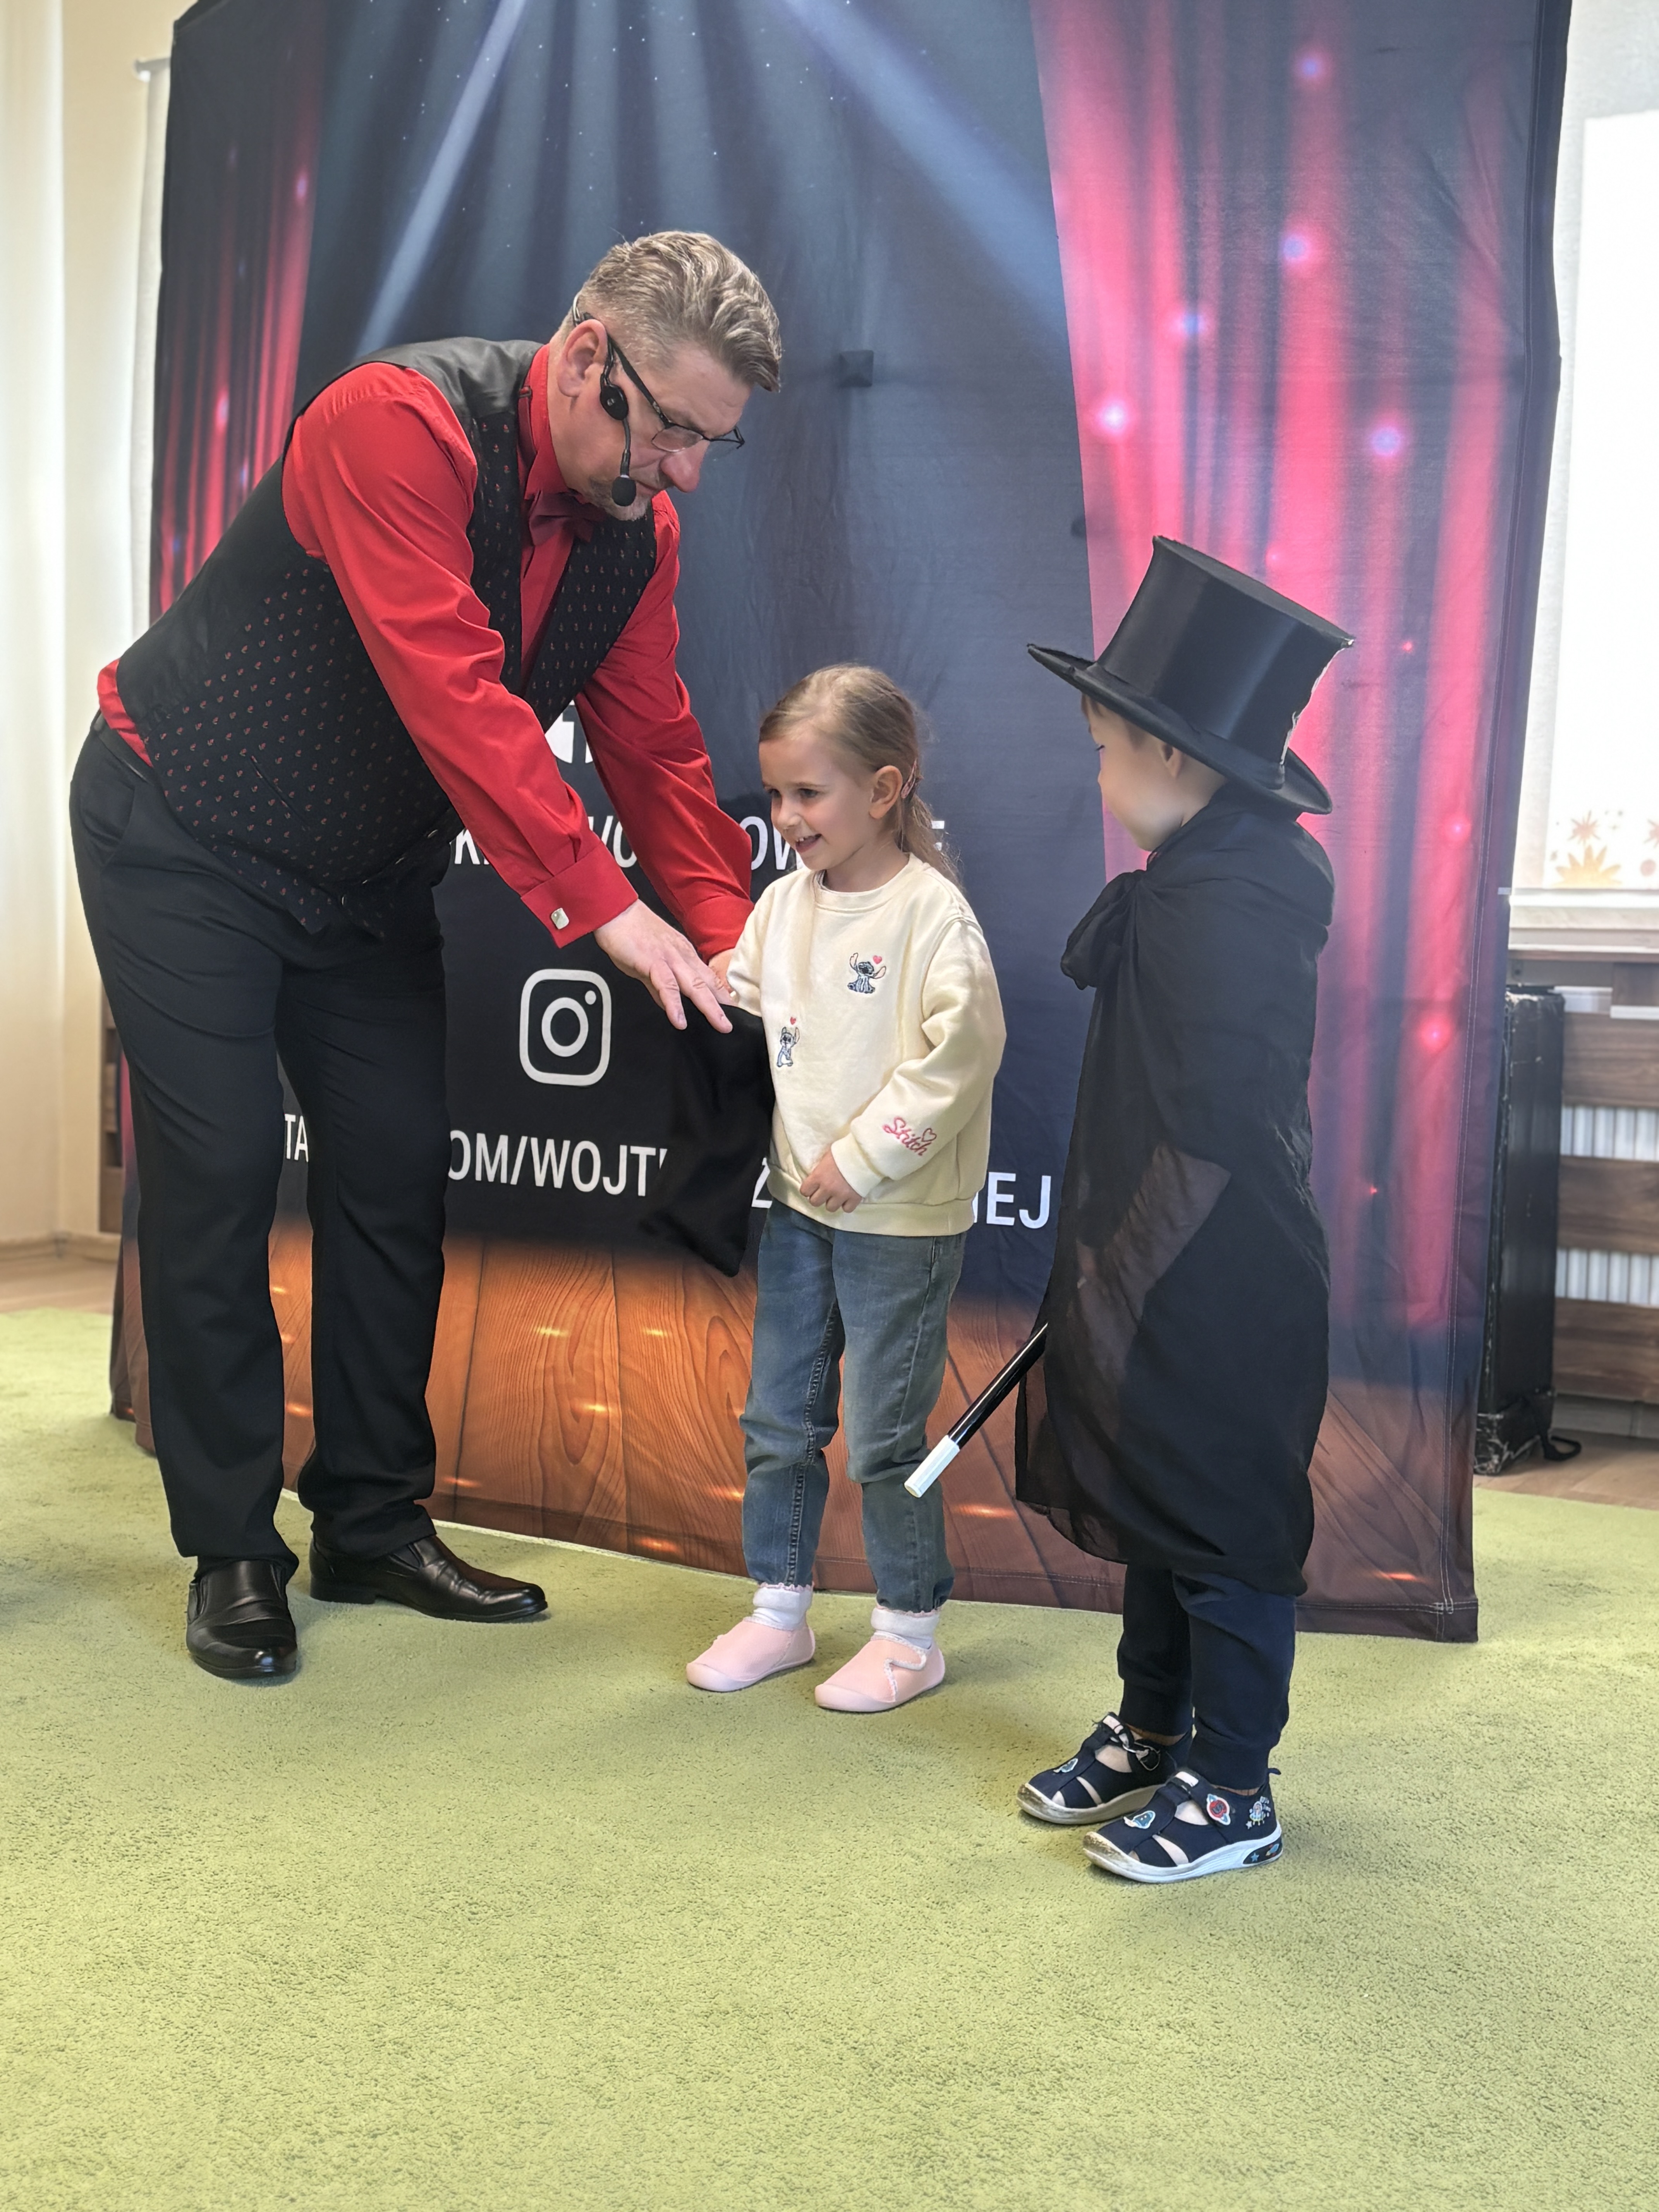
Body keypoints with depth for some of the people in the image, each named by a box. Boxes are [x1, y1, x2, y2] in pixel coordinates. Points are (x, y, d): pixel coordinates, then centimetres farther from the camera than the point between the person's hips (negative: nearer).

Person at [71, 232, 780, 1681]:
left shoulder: (637, 527, -5)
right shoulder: (400, 424, -29)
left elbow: (656, 747, -2)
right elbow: (452, 695, -35)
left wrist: (733, 940, -13)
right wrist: (604, 908, -36)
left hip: (369, 871, 7)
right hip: (185, 838, -7)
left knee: (398, 1174, 5)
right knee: (218, 1174, -6)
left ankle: (373, 1524, 18)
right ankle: (232, 1552, 7)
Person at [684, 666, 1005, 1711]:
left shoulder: (931, 911, -15)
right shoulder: (783, 904, 6)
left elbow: (962, 1048, -20)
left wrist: (862, 1157, -19)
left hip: (902, 1221, -7)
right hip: (799, 1203, 7)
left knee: (883, 1436, 2)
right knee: (778, 1420, 13)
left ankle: (910, 1632, 18)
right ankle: (780, 1611, 28)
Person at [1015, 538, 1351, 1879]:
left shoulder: (1221, 909, -23)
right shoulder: (1194, 885, 9)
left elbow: (1210, 1142, -25)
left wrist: (1115, 1290, -19)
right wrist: (1100, 1280, 16)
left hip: (1218, 1301, -10)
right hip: (1165, 1287, 10)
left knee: (1224, 1531, 5)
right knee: (1155, 1513, 21)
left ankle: (1231, 1791, 20)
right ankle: (1152, 1736, 38)